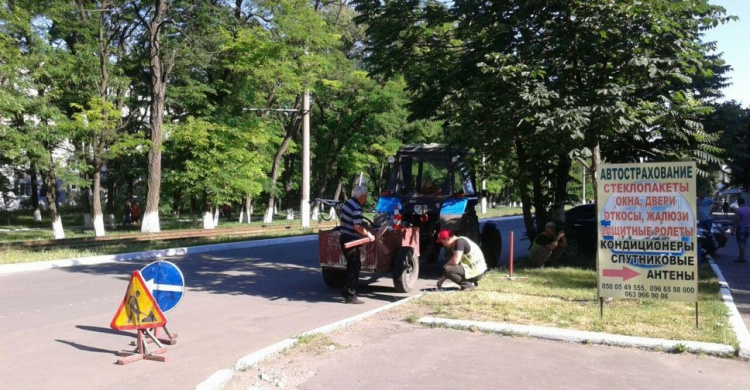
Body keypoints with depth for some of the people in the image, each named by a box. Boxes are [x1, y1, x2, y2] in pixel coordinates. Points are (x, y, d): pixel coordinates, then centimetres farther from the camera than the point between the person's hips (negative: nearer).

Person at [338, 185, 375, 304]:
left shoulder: (347, 203, 9)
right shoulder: (356, 208, -20)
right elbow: (357, 227, -29)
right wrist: (368, 234, -16)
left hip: (344, 238, 10)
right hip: (351, 241, -10)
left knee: (352, 266, 19)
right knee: (354, 267, -3)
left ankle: (347, 291, 26)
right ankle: (350, 296, -1)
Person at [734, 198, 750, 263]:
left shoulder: (738, 210, -15)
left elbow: (736, 221, -16)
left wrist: (734, 229, -10)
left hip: (740, 228, -7)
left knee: (741, 243, -3)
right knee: (744, 242, 14)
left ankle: (742, 258, -2)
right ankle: (741, 256, 19)